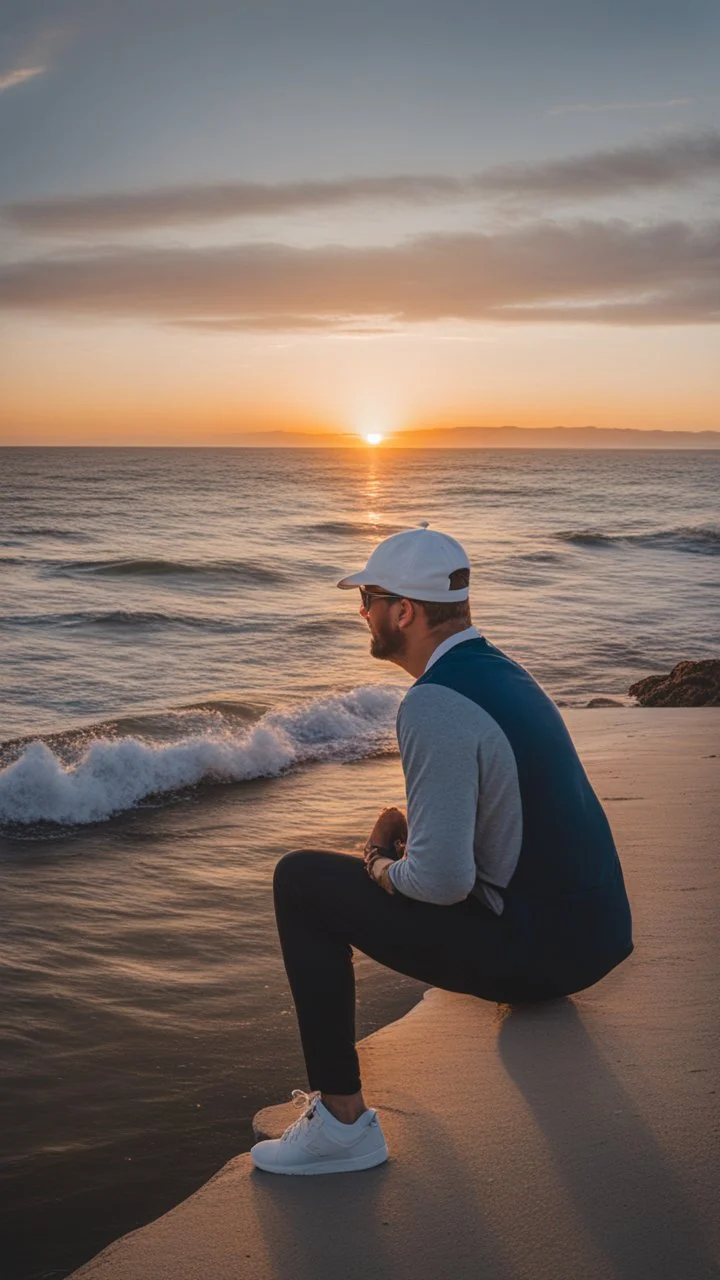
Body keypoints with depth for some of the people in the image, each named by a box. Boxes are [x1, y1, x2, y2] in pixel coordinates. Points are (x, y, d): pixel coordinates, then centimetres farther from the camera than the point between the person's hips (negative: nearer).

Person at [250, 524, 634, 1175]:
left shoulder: (436, 706, -21)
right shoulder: (502, 670, 10)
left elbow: (441, 880, -24)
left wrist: (380, 867, -4)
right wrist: (398, 834, 13)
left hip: (535, 952, -10)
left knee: (302, 880, -4)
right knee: (395, 828, 28)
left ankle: (341, 1121, 2)